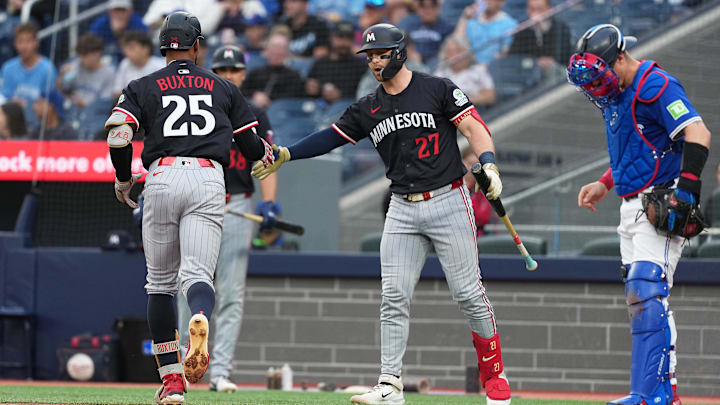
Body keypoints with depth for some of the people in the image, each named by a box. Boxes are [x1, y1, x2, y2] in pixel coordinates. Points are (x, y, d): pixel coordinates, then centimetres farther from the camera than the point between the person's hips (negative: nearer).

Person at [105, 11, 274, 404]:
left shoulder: (142, 87, 13)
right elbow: (254, 146, 17)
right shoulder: (223, 87, 18)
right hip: (209, 180, 0)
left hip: (162, 179, 0)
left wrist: (123, 179, 13)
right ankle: (200, 322, -47)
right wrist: (271, 154, 41)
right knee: (197, 274, -9)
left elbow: (118, 135, -3)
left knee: (160, 282, 12)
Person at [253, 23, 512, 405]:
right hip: (402, 211, 5)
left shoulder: (438, 90, -4)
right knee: (393, 298, -5)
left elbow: (475, 129, -7)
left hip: (448, 202, -5)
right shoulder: (368, 109, 10)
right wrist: (285, 154, 2)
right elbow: (328, 138, 11)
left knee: (468, 293, -4)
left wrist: (489, 167, -23)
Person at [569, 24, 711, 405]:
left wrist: (686, 190, -30)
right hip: (632, 208, 10)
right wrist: (605, 184, 18)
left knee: (647, 294, -19)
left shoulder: (655, 85, -15)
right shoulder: (616, 94, 15)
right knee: (639, 299, 9)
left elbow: (698, 134, -24)